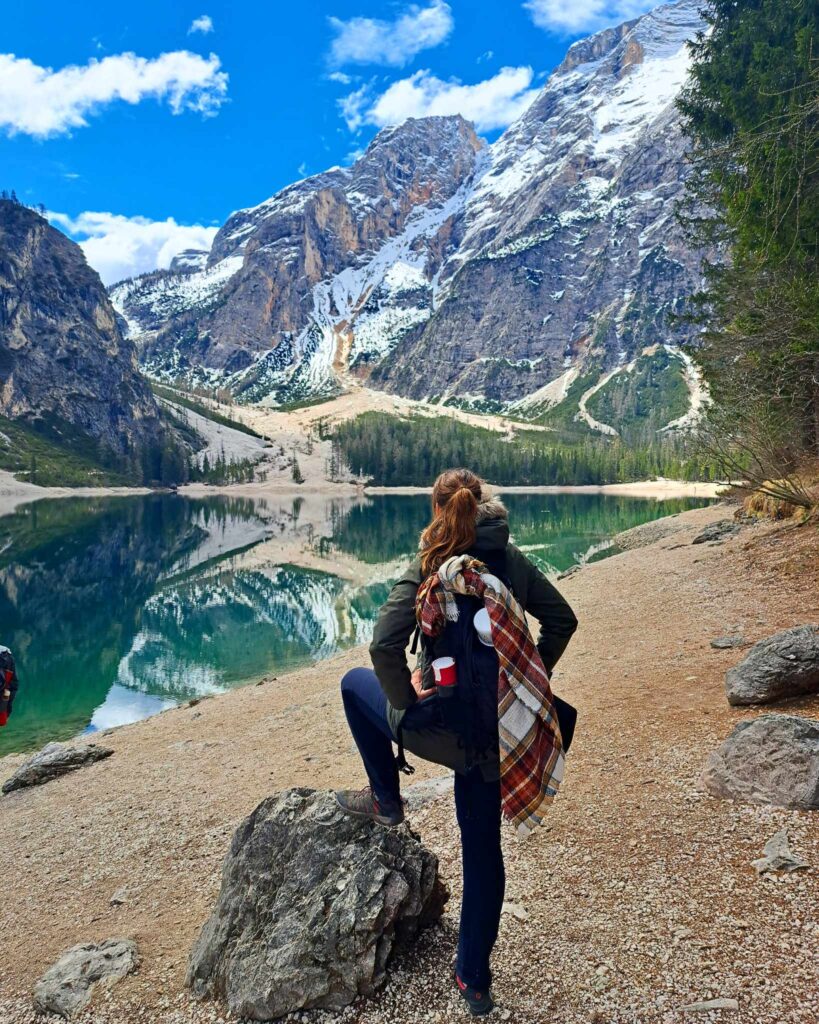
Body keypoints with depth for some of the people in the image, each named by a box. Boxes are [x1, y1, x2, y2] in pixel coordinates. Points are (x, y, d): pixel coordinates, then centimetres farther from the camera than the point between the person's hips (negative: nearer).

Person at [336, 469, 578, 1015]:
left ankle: (386, 799, 27)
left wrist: (405, 697, -8)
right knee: (483, 849, 19)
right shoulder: (514, 561, 1)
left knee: (356, 682, 22)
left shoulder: (429, 569, -12)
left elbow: (385, 644, -23)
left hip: (442, 727, -5)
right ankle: (476, 980, 31)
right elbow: (563, 619, 7)